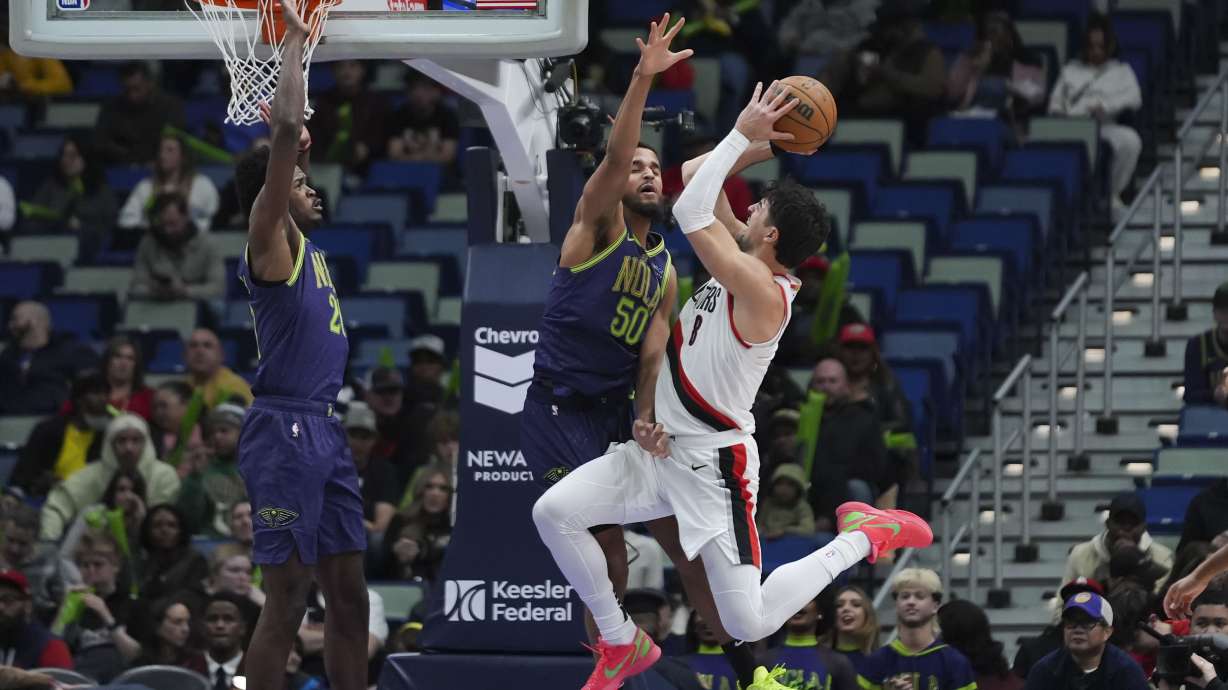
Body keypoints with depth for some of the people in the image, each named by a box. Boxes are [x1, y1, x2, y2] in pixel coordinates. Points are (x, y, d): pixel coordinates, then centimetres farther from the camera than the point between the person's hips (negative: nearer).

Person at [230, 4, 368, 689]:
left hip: (326, 432, 9)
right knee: (287, 599, -9)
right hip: (287, 431, -9)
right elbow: (285, 132, -15)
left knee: (349, 592, 8)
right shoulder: (270, 242, -6)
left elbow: (296, 138, 27)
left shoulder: (303, 246, 16)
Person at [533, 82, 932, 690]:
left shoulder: (760, 291, -23)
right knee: (553, 513, -6)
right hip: (662, 450, 9)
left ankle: (861, 539, 11)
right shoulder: (741, 270, 4)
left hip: (714, 466, -9)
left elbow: (691, 214, -30)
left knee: (750, 623, -11)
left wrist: (744, 136, -24)